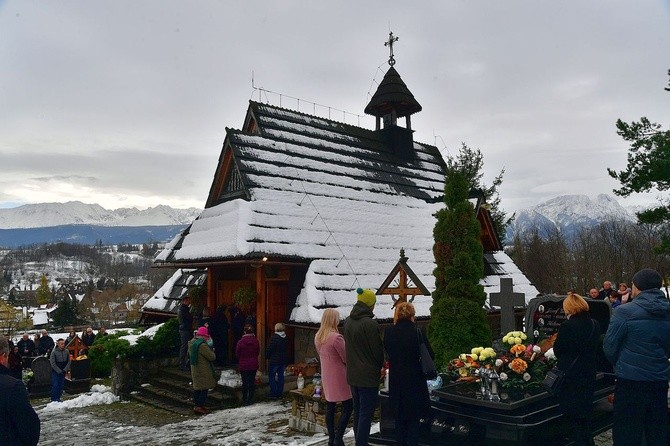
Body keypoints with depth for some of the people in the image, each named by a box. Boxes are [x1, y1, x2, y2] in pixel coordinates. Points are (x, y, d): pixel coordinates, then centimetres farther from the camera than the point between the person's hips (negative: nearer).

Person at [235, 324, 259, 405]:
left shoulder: (241, 342, -16)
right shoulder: (256, 341, -8)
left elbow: (237, 354, -4)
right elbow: (258, 352, 5)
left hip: (243, 365, -2)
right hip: (254, 365, 2)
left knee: (245, 382, 6)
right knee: (252, 381, 11)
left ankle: (245, 400, 12)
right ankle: (251, 399, 17)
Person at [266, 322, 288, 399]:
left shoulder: (274, 337, -19)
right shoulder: (285, 338, 2)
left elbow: (269, 349, -15)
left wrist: (267, 356, 1)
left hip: (274, 361, -6)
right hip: (283, 360, 6)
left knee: (271, 376, 5)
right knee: (281, 376, 12)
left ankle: (273, 393, 5)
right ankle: (280, 393, 17)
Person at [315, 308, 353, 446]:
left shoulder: (318, 337, 3)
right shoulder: (336, 337, -22)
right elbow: (346, 359, -14)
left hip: (326, 375, 8)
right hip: (339, 376, -8)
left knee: (330, 407, 13)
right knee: (348, 406, 1)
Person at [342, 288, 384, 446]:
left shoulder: (348, 321, 5)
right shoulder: (370, 323, -19)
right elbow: (378, 350, -12)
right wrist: (379, 367, 5)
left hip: (352, 374, 8)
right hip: (368, 375, -8)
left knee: (358, 410, 18)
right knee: (366, 413, -1)